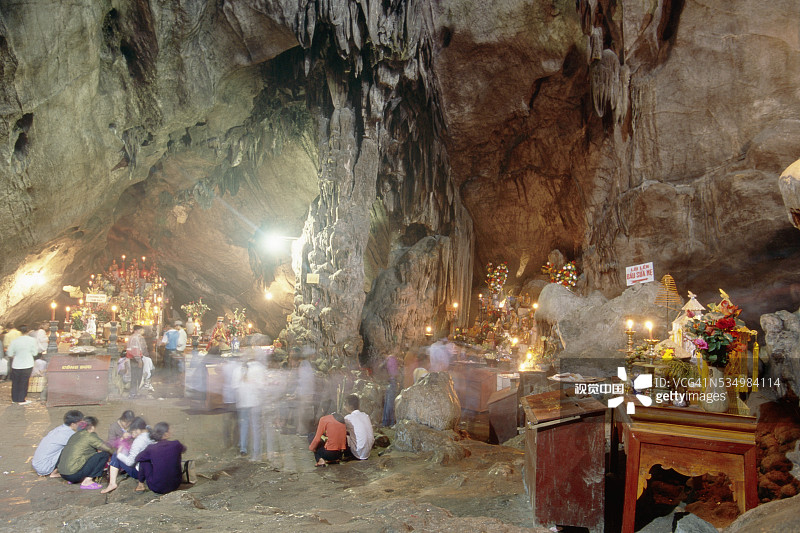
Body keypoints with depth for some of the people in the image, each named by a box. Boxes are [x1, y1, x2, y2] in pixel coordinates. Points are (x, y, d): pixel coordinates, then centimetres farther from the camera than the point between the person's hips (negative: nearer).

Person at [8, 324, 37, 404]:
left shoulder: (14, 341, -9)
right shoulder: (32, 340, -11)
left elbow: (10, 354, -1)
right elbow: (34, 353, -5)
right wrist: (37, 346, 11)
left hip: (16, 365, 1)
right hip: (27, 365, -1)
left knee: (15, 382, 17)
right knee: (24, 383, 9)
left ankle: (14, 398, 27)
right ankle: (21, 400, 12)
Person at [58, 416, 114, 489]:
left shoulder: (75, 435, 16)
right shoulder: (90, 436, -7)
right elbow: (108, 448, -3)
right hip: (74, 474, -9)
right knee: (104, 454, -5)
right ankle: (87, 481, -10)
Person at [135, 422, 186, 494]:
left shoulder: (151, 448, -13)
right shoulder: (176, 445, -10)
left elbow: (137, 458, 8)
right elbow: (184, 449, 15)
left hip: (157, 488, -2)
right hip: (175, 485, 2)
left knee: (144, 460, 11)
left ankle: (141, 485, 23)